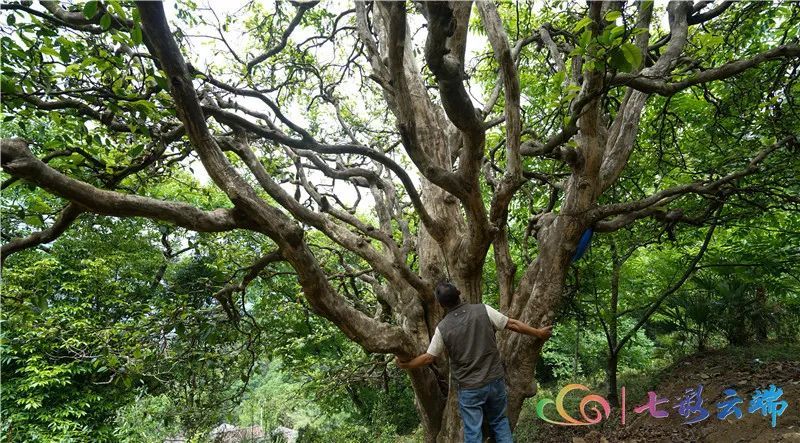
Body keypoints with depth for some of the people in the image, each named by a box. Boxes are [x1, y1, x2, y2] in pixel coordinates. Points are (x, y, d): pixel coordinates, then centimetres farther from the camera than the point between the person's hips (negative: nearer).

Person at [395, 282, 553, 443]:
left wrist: (405, 365, 14)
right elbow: (513, 324, -3)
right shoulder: (483, 310, -10)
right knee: (499, 421, 23)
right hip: (495, 380, 2)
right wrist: (538, 333, 11)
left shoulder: (442, 328, -11)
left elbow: (428, 357, -2)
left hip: (469, 388, -2)